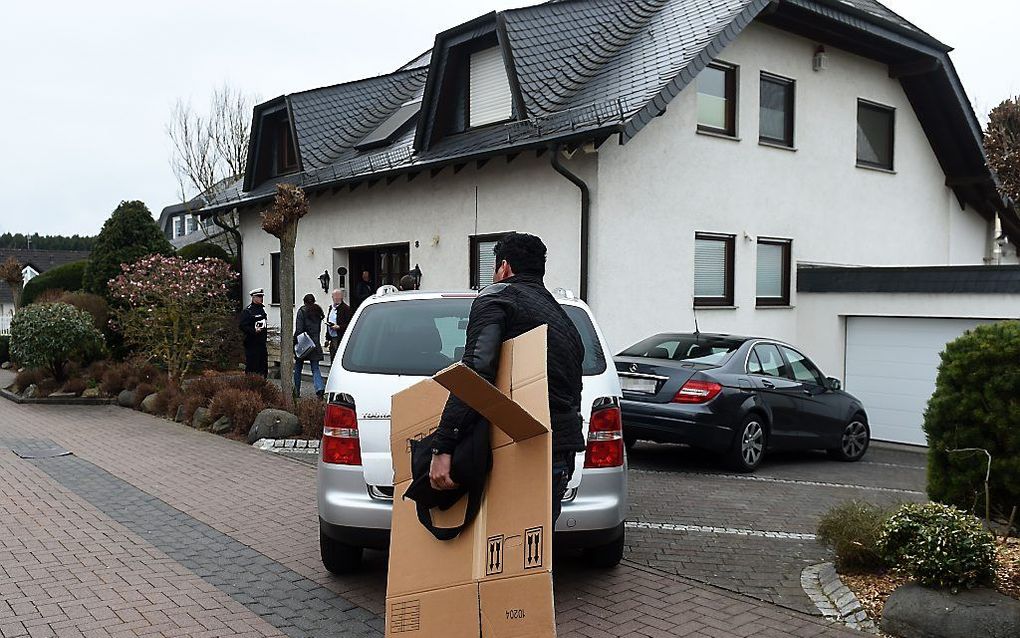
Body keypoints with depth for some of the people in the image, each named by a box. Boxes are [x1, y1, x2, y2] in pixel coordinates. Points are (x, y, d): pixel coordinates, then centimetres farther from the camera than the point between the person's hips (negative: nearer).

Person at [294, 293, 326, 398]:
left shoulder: (302, 311, -7)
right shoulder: (318, 312, 9)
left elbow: (299, 329, -12)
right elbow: (319, 329, 11)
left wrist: (295, 342, -8)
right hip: (315, 344, 4)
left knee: (298, 367, 11)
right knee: (315, 368, 2)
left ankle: (297, 391, 18)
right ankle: (320, 388, -18)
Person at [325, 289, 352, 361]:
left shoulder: (346, 308, -8)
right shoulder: (331, 307, 17)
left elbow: (349, 324, -12)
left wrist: (339, 327, -22)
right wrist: (327, 338, 18)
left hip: (340, 339, -8)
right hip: (332, 338, 8)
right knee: (332, 359, 12)